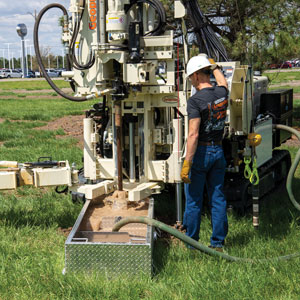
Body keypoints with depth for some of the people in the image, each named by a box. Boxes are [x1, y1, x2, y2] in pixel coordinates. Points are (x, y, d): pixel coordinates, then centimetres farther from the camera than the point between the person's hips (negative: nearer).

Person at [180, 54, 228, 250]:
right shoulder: (222, 93, 1)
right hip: (219, 151, 6)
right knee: (218, 199, 11)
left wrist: (186, 164, -21)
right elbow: (222, 82, 29)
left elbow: (194, 135, -22)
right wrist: (213, 65, 44)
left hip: (201, 152, -6)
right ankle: (218, 243, 16)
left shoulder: (196, 100, -17)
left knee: (194, 201, 5)